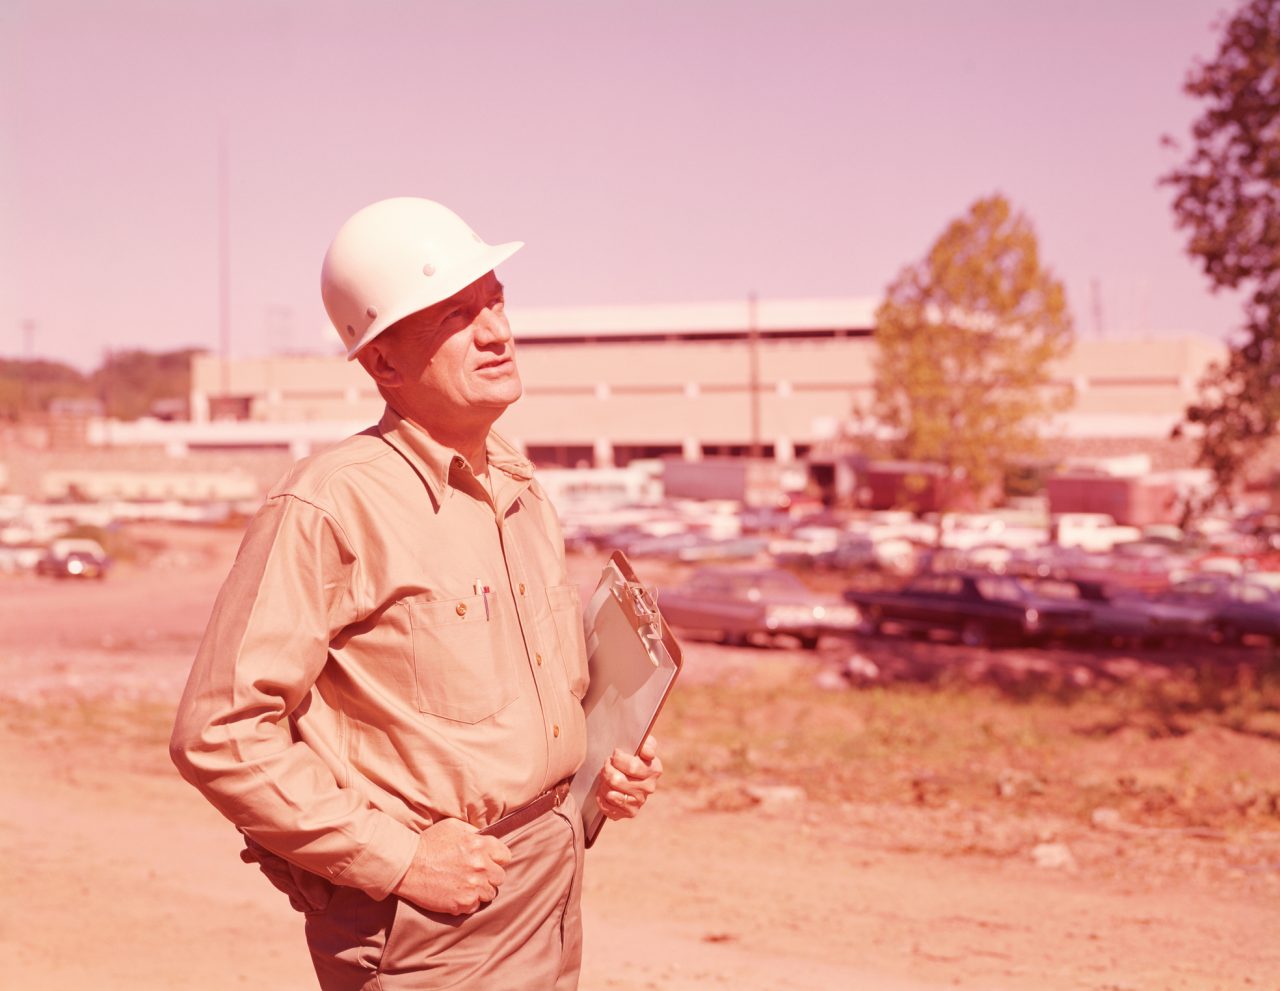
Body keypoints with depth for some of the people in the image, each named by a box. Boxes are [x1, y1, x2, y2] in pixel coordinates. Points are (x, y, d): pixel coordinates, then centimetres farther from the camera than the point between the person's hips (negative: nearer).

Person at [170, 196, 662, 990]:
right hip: (427, 926, -7)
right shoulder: (328, 507, -17)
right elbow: (218, 734, -20)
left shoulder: (520, 490, 9)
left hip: (552, 894, 7)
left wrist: (609, 765, 5)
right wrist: (397, 858, -19)